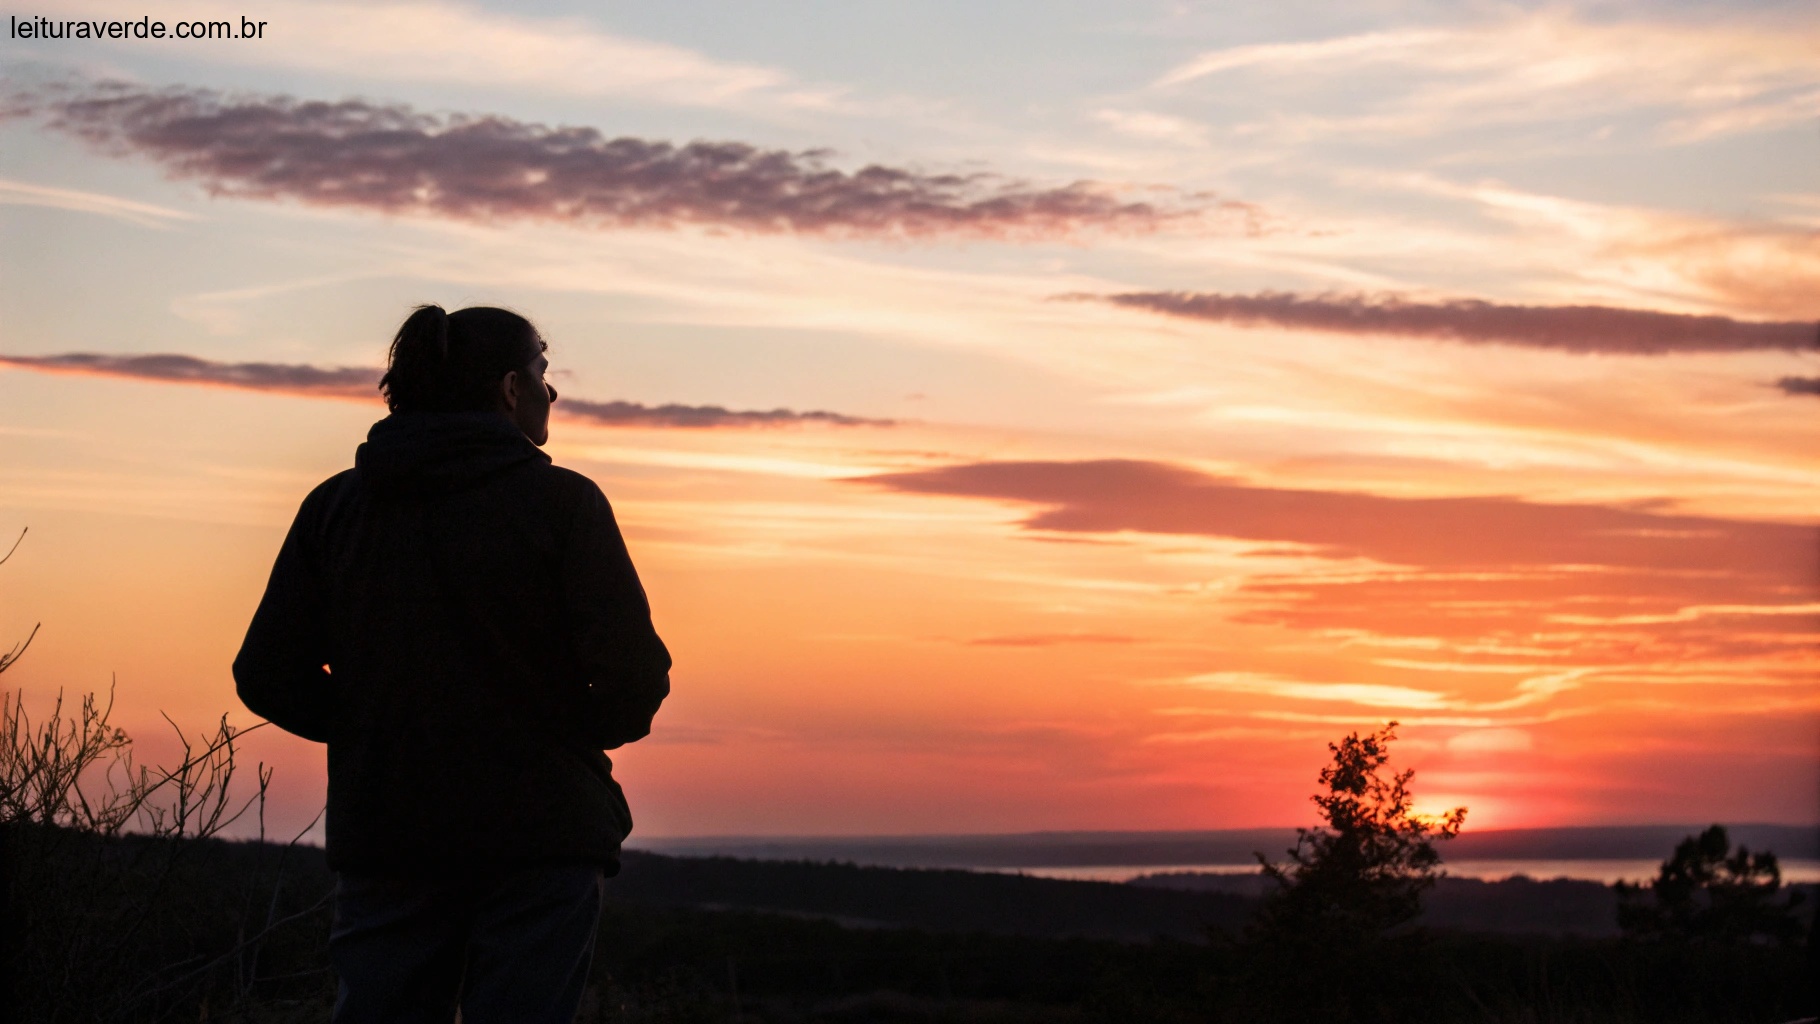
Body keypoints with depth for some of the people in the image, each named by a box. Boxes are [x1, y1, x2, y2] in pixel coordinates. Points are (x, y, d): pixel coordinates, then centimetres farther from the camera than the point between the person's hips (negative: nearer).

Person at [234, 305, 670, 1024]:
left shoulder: (334, 507, 5)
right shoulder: (562, 503, -7)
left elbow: (269, 678, 2)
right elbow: (633, 675, -14)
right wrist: (581, 732, 7)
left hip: (381, 836, 4)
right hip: (538, 836, -3)